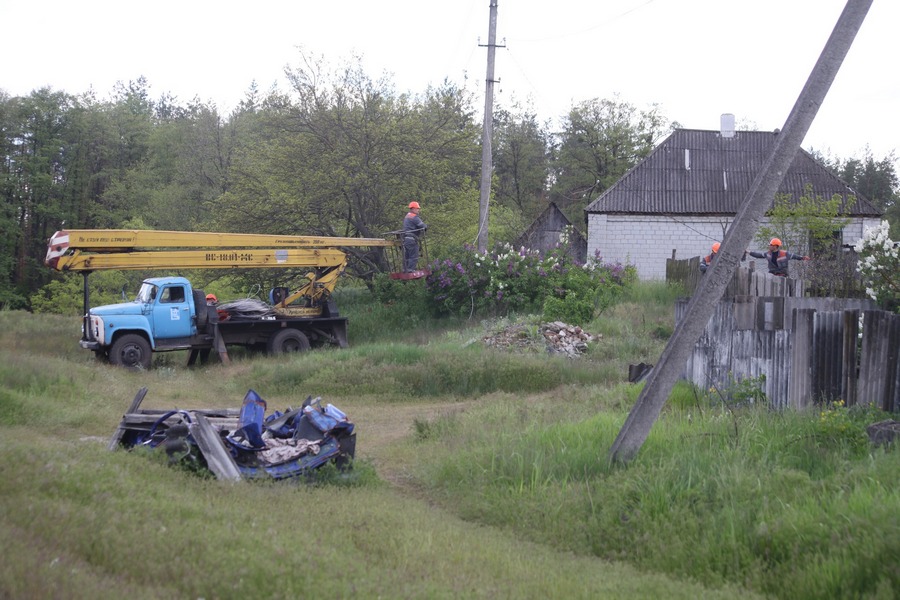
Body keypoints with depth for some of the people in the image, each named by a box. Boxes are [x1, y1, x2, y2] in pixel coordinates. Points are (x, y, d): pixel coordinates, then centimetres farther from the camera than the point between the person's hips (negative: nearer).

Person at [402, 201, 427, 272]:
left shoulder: (407, 216, 21)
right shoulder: (414, 217, -11)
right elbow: (423, 226, -17)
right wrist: (426, 226, 7)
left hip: (405, 238, 9)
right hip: (412, 239, -9)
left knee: (406, 256, 12)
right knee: (414, 256, -7)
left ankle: (405, 270, 13)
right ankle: (410, 270, -11)